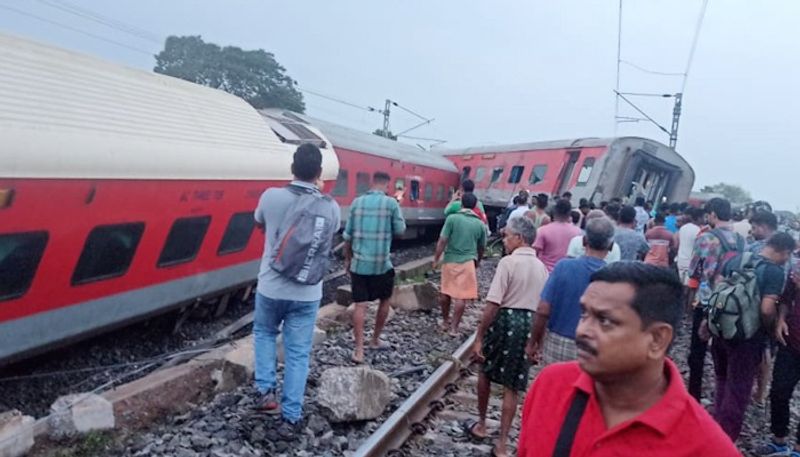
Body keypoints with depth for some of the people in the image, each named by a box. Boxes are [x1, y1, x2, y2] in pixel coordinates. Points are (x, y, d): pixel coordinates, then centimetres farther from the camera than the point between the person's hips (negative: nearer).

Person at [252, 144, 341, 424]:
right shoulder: (330, 207, -8)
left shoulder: (271, 197, -11)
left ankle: (266, 390, 18)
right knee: (298, 353, 11)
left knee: (264, 332, 27)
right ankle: (292, 414, 18)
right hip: (307, 293, 0)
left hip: (271, 287, 0)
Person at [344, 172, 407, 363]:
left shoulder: (357, 202, 3)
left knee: (360, 305, 3)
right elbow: (400, 230, 0)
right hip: (382, 262, -2)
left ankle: (359, 350, 0)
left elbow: (348, 235, 5)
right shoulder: (391, 203, -6)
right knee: (384, 301, 20)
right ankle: (375, 340, 31)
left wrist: (347, 259, 15)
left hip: (359, 262, 2)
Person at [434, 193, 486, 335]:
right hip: (467, 262, 0)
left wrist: (436, 258, 2)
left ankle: (445, 321, 32)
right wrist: (477, 261, 31)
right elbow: (481, 247, 14)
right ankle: (454, 327, 6)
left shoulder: (452, 218, -6)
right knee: (461, 296, 3)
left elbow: (442, 241, -9)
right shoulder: (480, 224, 4)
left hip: (450, 260, 0)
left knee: (445, 292, 17)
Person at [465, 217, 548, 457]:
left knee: (485, 372, 20)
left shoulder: (508, 262, -13)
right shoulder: (541, 267, 6)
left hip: (505, 321, -5)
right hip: (529, 324, 5)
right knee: (512, 387, 10)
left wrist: (479, 337, -15)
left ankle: (481, 425, 35)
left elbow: (493, 304, -19)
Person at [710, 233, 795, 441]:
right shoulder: (775, 272, -16)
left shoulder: (736, 259, 3)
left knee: (722, 382, 24)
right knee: (738, 390, 9)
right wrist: (771, 327, -5)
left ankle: (715, 429, 38)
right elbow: (767, 310, -25)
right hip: (748, 338, -6)